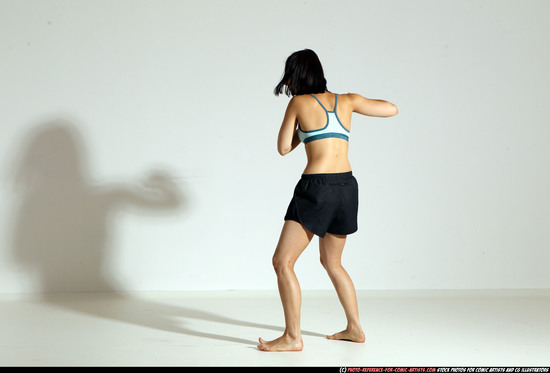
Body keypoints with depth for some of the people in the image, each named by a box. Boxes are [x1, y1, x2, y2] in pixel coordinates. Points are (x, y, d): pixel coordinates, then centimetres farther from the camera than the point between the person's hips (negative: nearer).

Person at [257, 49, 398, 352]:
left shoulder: (298, 102, 0)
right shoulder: (346, 100, 11)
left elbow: (283, 148, 7)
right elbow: (392, 109, 20)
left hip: (316, 187, -6)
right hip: (347, 187, 7)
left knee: (282, 261, 0)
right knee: (332, 262, 23)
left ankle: (292, 337, -3)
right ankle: (354, 328, 27)